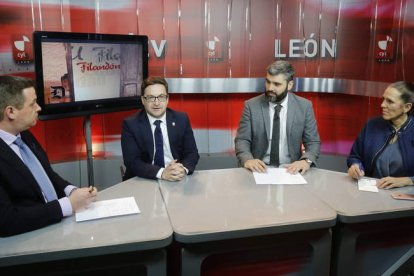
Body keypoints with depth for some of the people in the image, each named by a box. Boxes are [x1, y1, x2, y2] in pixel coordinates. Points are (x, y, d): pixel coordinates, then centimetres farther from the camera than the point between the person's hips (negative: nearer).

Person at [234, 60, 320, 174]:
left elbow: (313, 142, 3)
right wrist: (248, 160, -23)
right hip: (260, 169, -1)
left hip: (290, 169, 1)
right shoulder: (251, 105, -2)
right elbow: (242, 140, -2)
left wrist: (306, 160, -18)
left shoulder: (304, 106, 0)